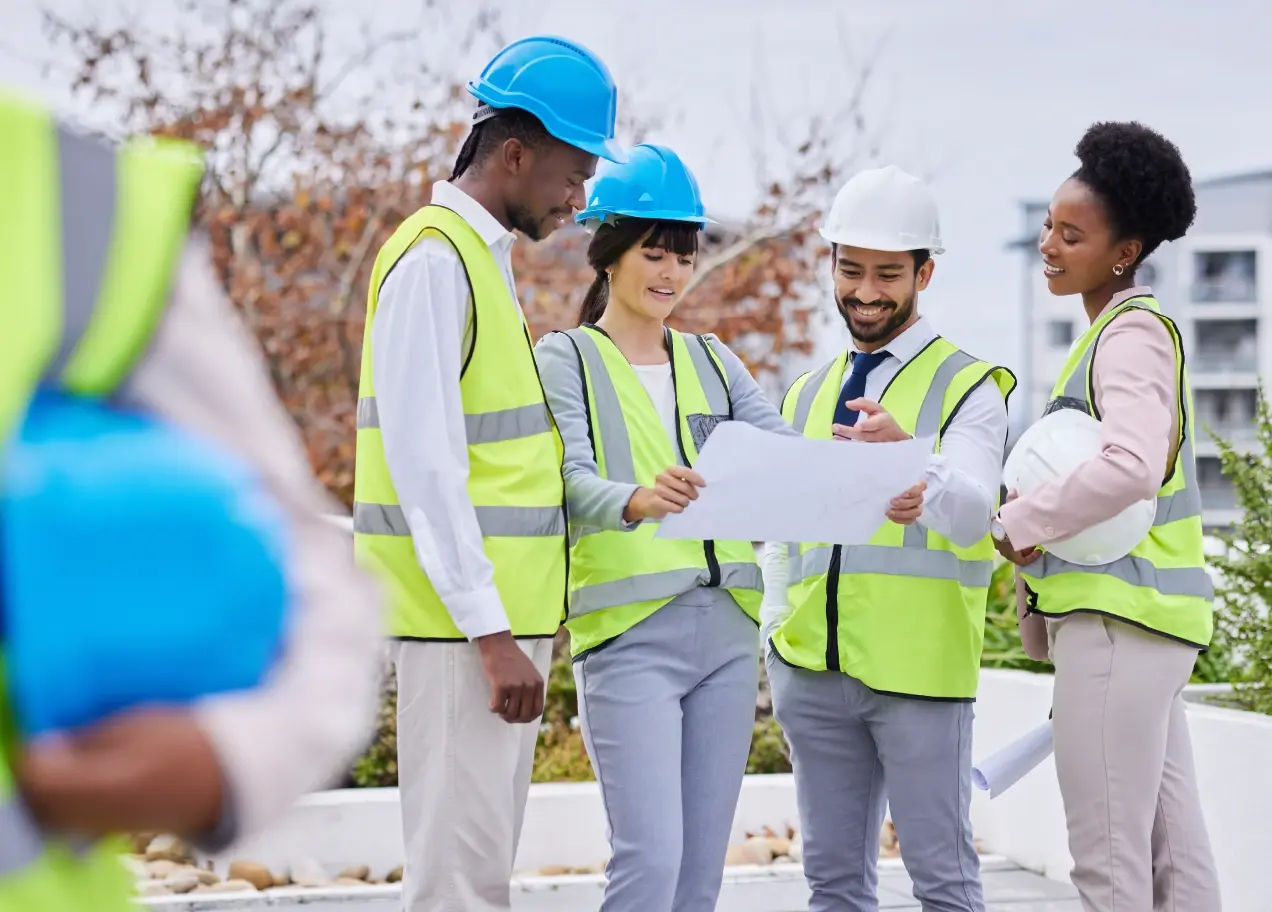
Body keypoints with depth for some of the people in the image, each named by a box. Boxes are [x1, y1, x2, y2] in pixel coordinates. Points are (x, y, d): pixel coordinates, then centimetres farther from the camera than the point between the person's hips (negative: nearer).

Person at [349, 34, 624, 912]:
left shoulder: (484, 256, 18)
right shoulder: (434, 261, -13)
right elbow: (424, 463, -19)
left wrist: (517, 621, 18)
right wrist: (490, 633, -21)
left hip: (503, 611, 10)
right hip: (463, 618, -10)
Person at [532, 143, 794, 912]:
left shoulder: (713, 361, 17)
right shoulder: (566, 358, 3)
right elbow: (571, 481, -12)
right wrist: (635, 502, -35)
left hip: (727, 626, 5)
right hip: (630, 628, -5)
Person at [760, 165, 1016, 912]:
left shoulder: (968, 387, 0)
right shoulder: (807, 395, 17)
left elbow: (972, 514, -17)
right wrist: (779, 629, 8)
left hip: (919, 674, -5)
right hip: (815, 673, 5)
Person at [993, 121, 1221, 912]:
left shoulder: (1133, 333, -11)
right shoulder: (1127, 330, 19)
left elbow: (1130, 465, -27)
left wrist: (1017, 525, -16)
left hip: (1119, 614, -10)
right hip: (1135, 615, 10)